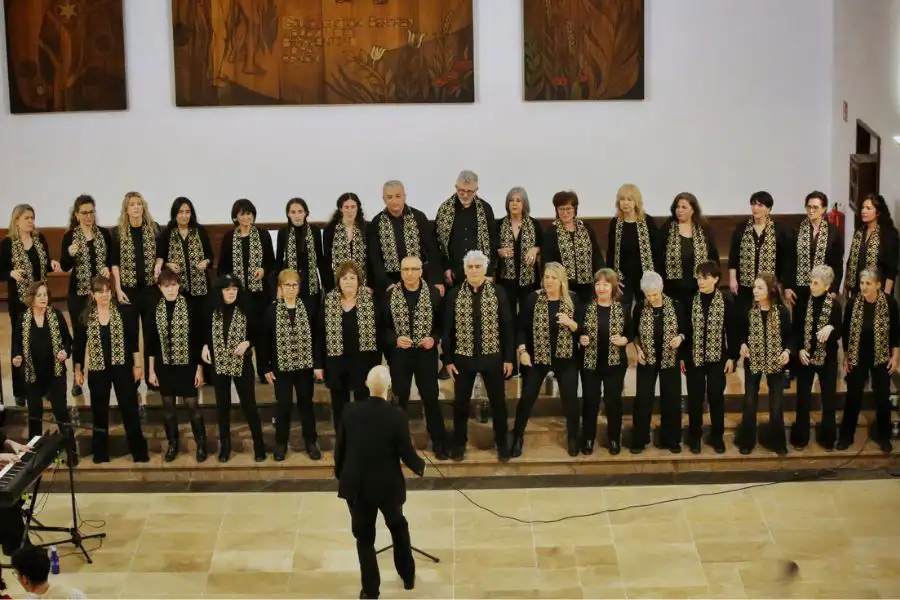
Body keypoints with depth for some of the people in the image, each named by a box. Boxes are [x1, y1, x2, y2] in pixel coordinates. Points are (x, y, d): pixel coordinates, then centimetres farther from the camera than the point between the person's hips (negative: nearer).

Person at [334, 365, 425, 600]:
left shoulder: (350, 412, -12)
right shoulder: (396, 416, -19)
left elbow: (340, 449, -3)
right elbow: (407, 454, -12)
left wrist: (339, 475, 15)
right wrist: (420, 466, 10)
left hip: (356, 486, 1)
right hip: (388, 485, -1)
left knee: (364, 537, 13)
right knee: (398, 527, 25)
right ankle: (408, 576, 39)